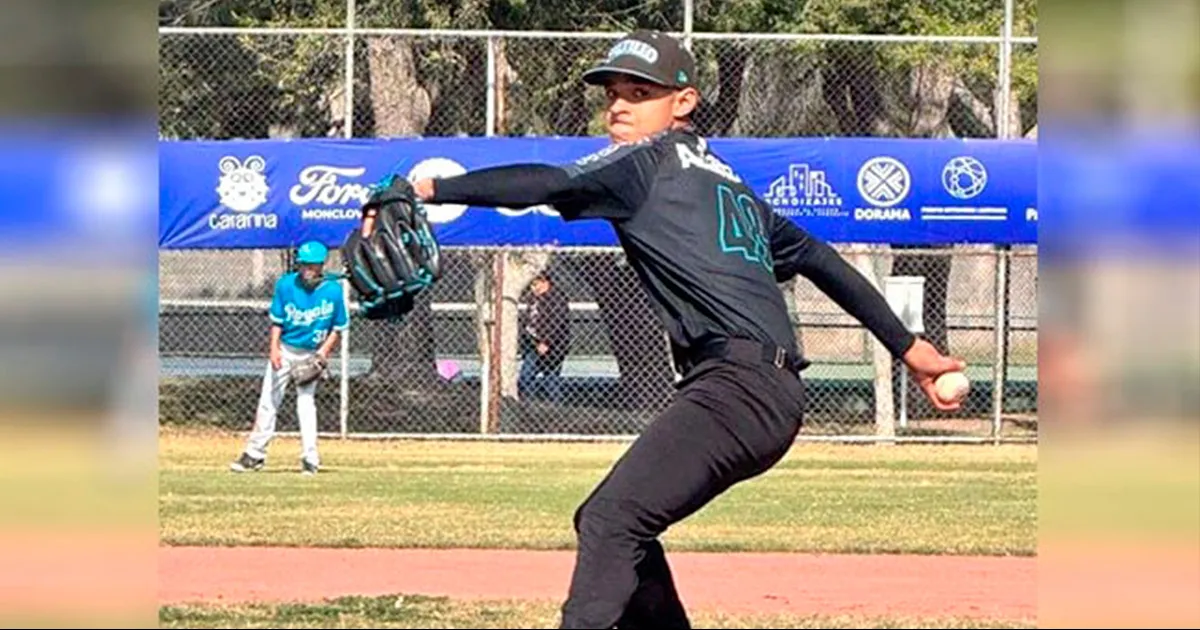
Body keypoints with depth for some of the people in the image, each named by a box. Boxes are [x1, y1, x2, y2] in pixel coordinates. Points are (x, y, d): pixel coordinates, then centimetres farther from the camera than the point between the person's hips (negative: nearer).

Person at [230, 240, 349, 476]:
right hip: (284, 350, 2)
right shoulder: (286, 285, -9)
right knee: (268, 401, 5)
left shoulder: (333, 290, -11)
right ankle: (255, 454, 14)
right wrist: (274, 348, -13)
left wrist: (324, 351, -13)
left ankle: (310, 459, -5)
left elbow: (337, 328, -1)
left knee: (306, 401, -11)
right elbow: (277, 322, -2)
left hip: (311, 354, -2)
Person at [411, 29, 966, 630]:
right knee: (609, 523, 16)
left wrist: (432, 189, -20)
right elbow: (819, 258, 31)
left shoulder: (652, 160, 2)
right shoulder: (724, 179, 28)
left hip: (741, 384, -10)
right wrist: (906, 345, 35)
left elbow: (551, 184, -14)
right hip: (769, 394, 10)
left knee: (611, 518, -22)